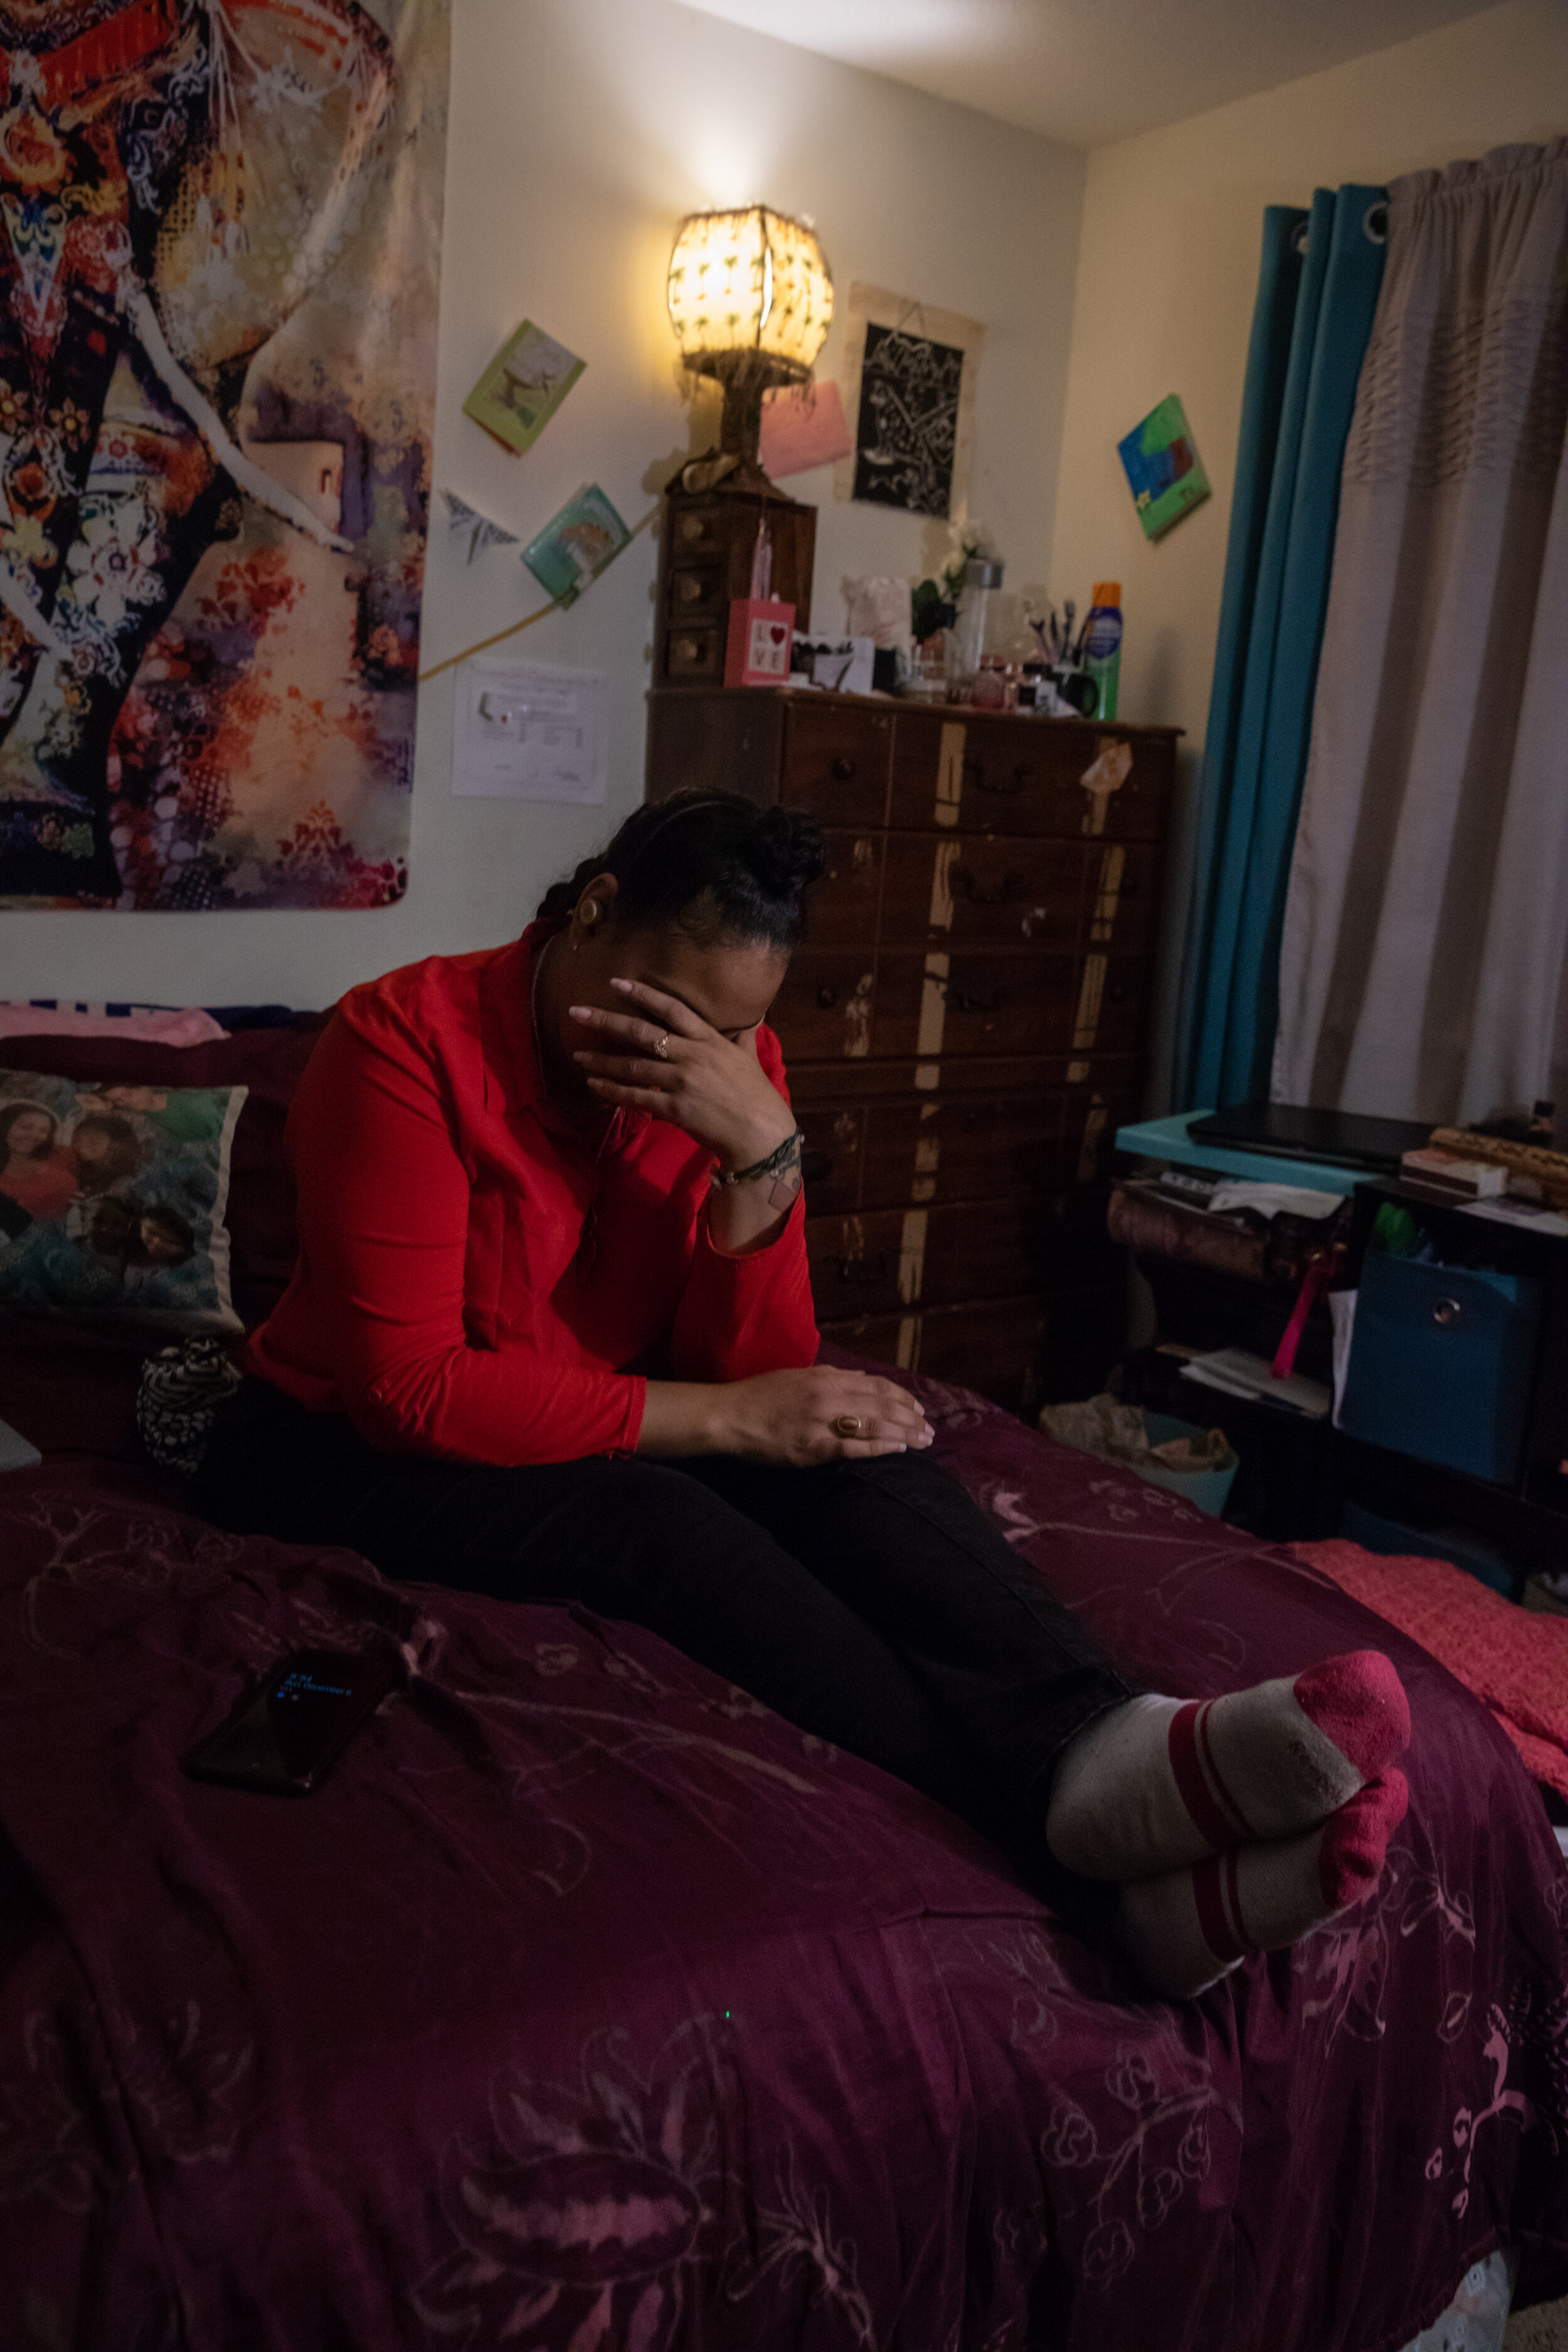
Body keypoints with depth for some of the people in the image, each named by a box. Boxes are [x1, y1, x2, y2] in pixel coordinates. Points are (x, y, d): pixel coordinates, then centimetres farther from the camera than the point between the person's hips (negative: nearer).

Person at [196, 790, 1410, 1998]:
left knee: (853, 1444, -21)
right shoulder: (408, 1037, -21)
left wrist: (761, 1152, -28)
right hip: (355, 1451, -5)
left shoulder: (737, 1069, -6)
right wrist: (730, 1419, -28)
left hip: (595, 1433, 5)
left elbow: (761, 1369, -12)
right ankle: (1090, 1828, -43)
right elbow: (409, 1387, -26)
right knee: (650, 1514, -34)